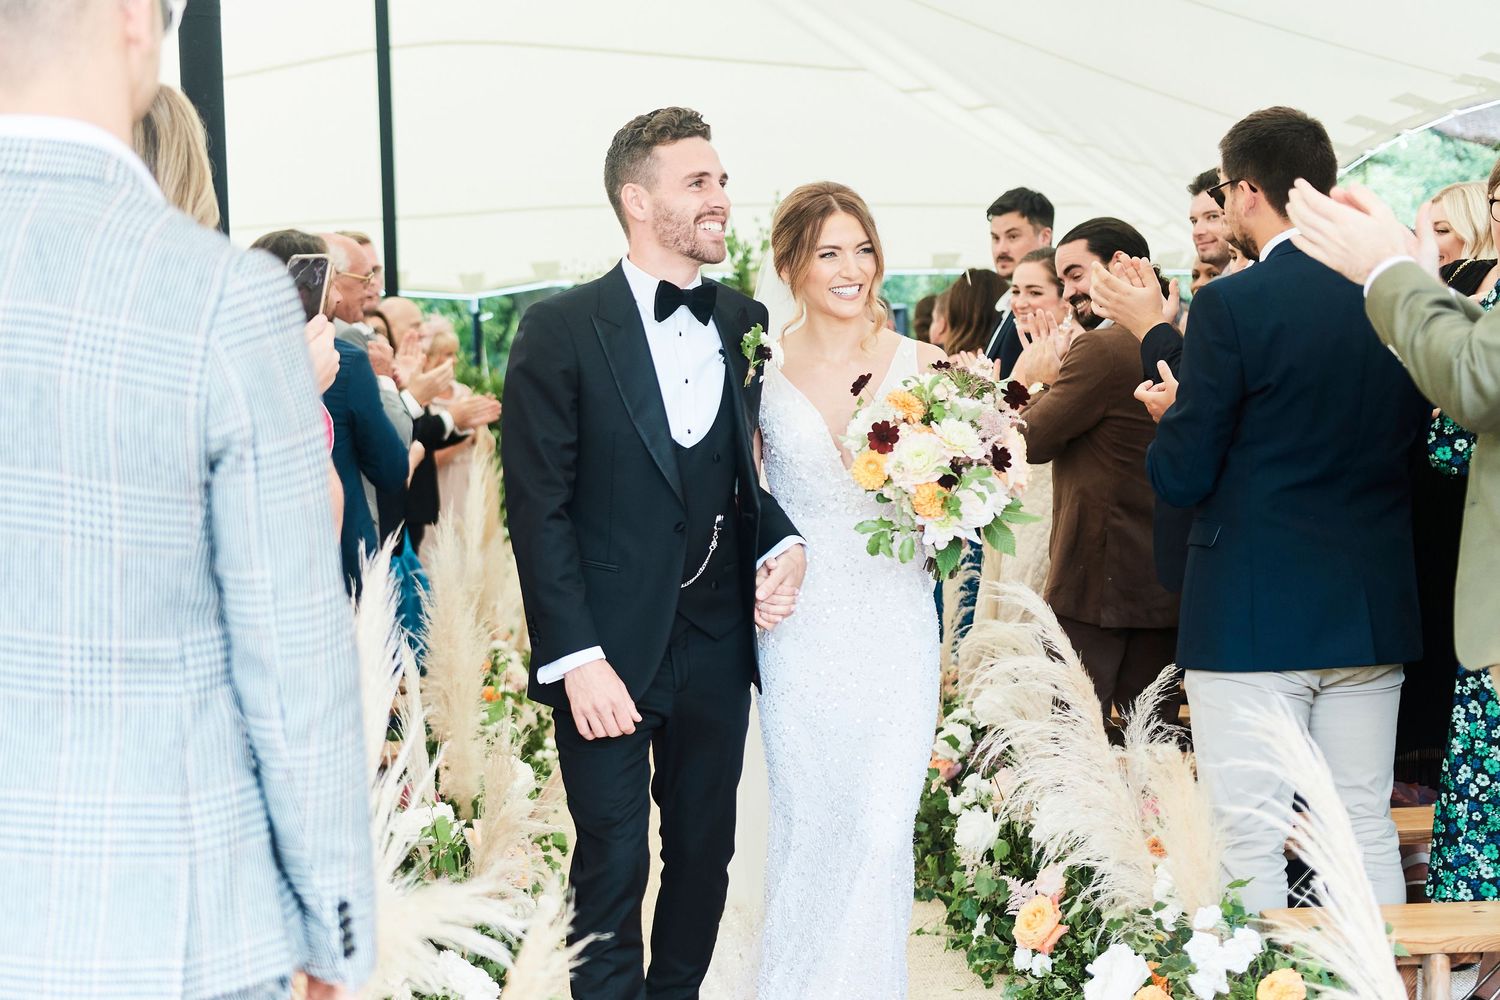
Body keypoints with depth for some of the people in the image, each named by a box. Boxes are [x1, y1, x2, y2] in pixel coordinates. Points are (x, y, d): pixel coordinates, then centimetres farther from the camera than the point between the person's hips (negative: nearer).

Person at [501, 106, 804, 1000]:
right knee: (614, 864, 4)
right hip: (612, 649, -5)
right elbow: (539, 506, -11)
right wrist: (575, 657, -16)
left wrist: (784, 541, -3)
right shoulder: (562, 331, -9)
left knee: (705, 857, 14)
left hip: (718, 646, 5)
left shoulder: (746, 324, 6)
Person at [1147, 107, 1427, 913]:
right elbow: (1413, 439, 12)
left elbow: (1180, 477, -11)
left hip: (1252, 616, -6)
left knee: (1249, 844, 0)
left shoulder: (1231, 305, -13)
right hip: (1373, 610, 6)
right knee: (1366, 827, 14)